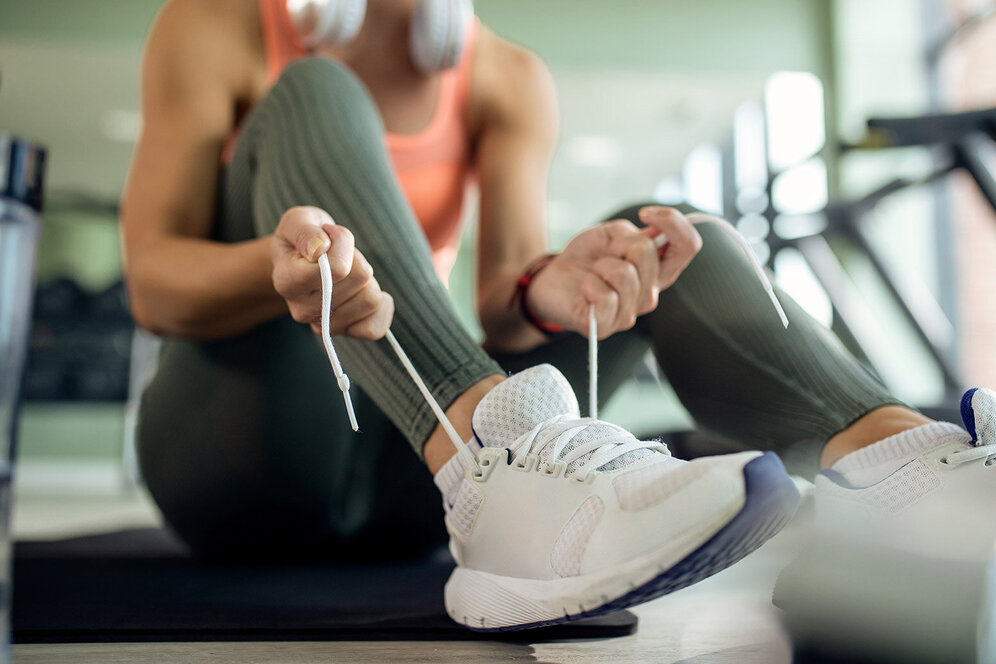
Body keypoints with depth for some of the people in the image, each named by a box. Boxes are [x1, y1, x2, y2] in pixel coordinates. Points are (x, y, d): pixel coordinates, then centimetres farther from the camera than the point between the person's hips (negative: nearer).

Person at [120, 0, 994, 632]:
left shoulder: (509, 81, 6)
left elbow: (503, 300, -9)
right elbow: (151, 284, -12)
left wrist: (550, 290, -33)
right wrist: (279, 263, -34)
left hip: (400, 481, 3)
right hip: (241, 454, -2)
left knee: (671, 235, -9)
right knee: (310, 96, -21)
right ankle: (496, 479, -43)